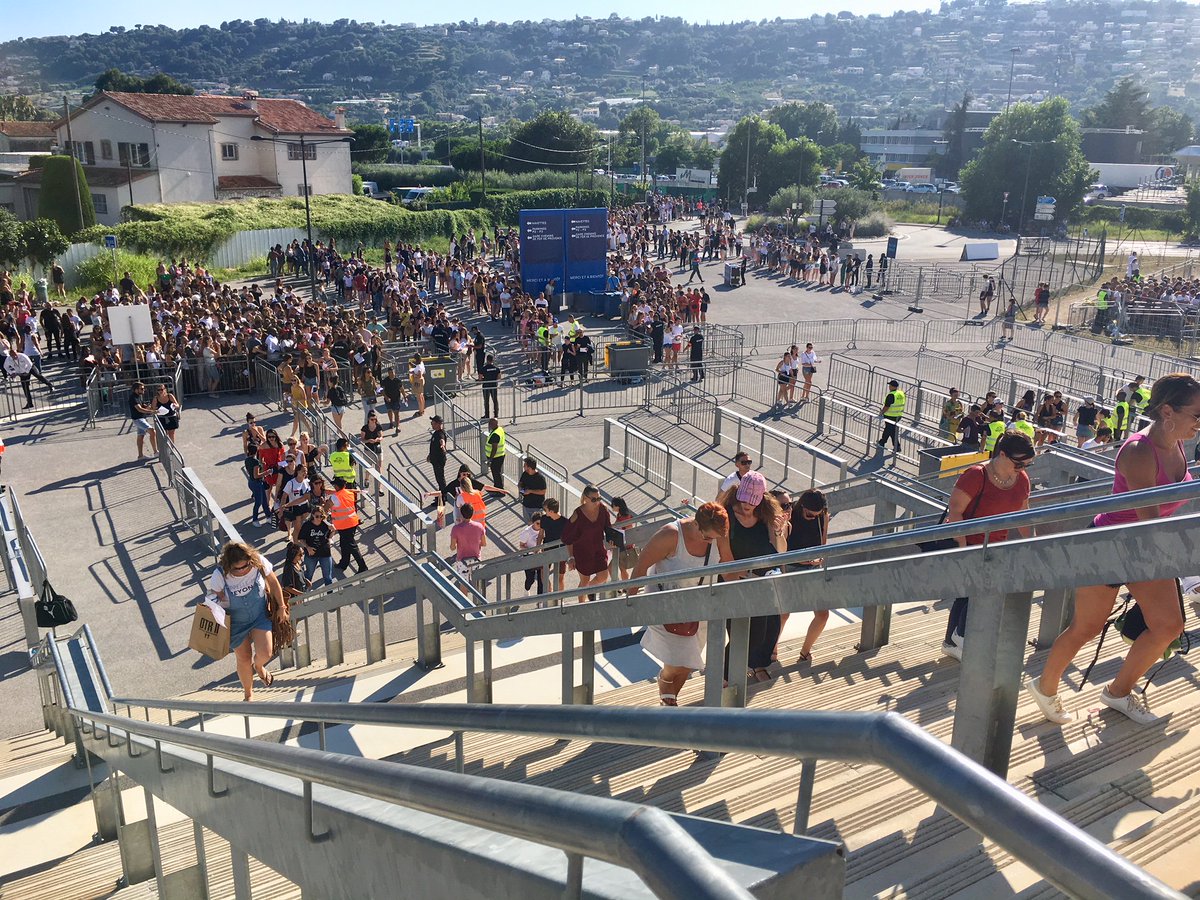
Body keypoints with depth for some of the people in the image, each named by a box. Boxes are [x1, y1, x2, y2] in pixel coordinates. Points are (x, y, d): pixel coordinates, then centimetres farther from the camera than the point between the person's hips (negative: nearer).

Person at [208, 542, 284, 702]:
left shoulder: (259, 563, -23)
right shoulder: (220, 576, -25)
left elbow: (274, 583, -6)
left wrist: (281, 607, 2)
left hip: (260, 616, 1)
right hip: (236, 623, 0)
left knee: (265, 654, -13)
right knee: (244, 660, 10)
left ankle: (259, 666, 28)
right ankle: (248, 694, 39)